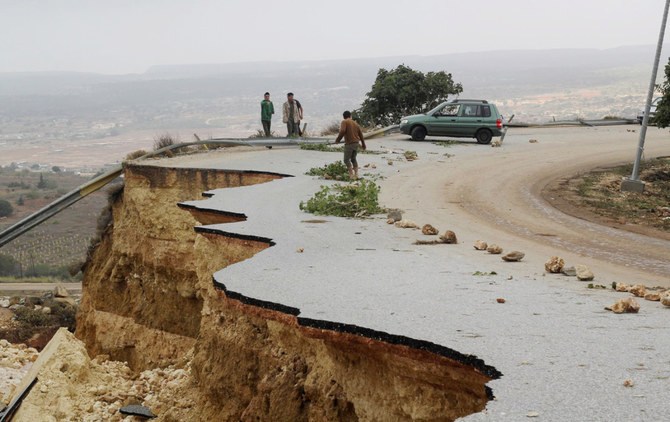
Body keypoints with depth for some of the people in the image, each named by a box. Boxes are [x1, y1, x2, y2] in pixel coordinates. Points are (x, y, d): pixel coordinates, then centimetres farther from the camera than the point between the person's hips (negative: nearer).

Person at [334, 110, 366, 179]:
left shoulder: (344, 122, -3)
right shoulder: (355, 123, 15)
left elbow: (342, 131, -19)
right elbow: (360, 134, 19)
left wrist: (337, 140, -8)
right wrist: (363, 144, 29)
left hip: (349, 143, -7)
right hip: (356, 143, 7)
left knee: (346, 160, 0)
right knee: (353, 159, 18)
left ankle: (351, 175, -8)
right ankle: (356, 174, 9)